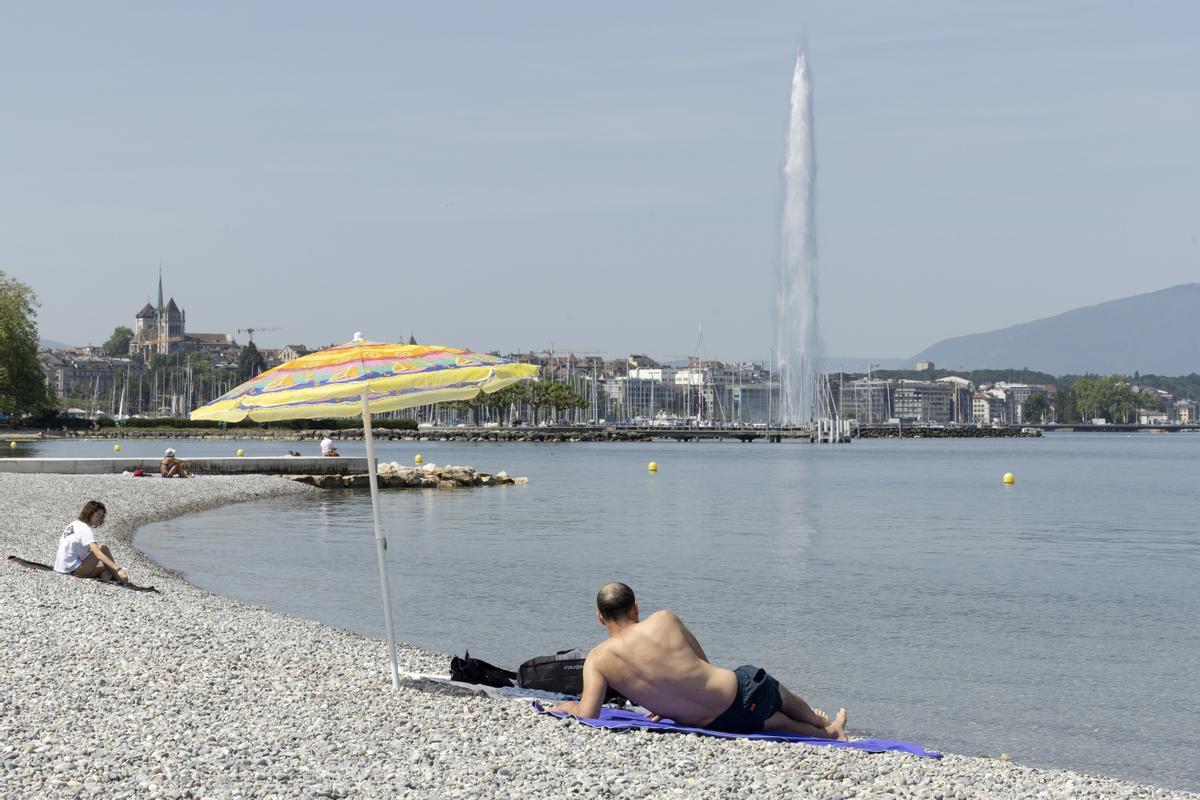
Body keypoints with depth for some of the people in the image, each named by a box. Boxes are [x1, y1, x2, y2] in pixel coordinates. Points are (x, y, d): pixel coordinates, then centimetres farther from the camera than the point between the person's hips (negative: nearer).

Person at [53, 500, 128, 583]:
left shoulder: (74, 524, 13)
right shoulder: (85, 530, -15)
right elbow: (98, 554, -26)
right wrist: (117, 570, -34)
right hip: (73, 570, -9)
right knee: (103, 548, -11)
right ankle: (117, 577, -11)